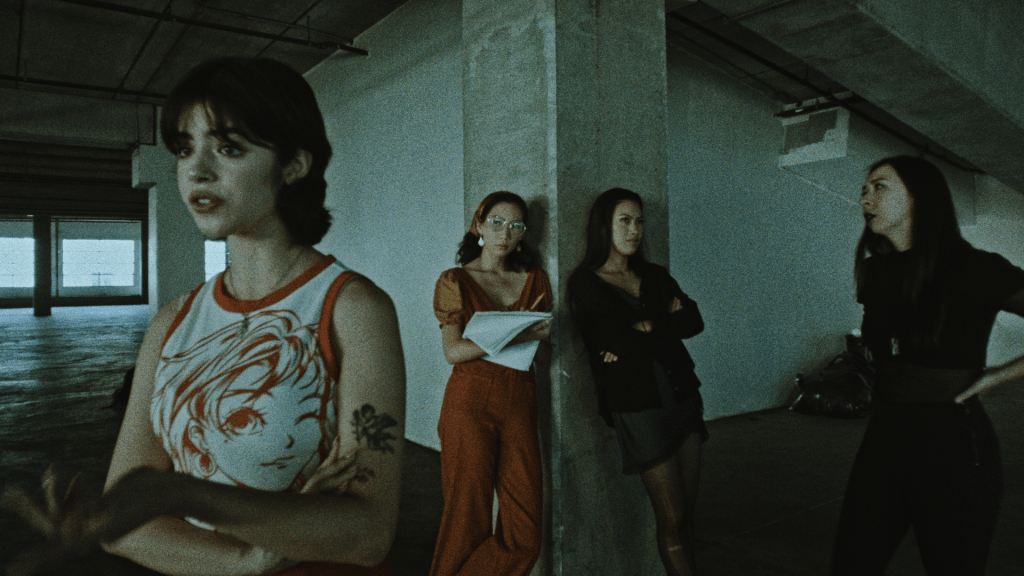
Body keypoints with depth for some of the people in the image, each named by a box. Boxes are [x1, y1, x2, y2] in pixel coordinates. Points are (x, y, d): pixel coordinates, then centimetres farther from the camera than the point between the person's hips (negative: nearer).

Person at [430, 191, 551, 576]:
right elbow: (453, 351, -7)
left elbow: (547, 341, 16)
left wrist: (538, 334, -6)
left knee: (524, 532, 0)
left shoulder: (535, 280, 14)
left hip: (520, 402, 4)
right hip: (470, 403, -3)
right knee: (468, 519, 1)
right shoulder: (455, 280, 4)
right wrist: (511, 336, -18)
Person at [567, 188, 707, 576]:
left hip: (682, 395, 6)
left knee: (687, 512, 10)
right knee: (672, 519, -1)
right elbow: (617, 340, -15)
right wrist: (667, 321, -3)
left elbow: (694, 321, 2)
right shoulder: (586, 282, -2)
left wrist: (649, 327, -10)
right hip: (638, 404, -5)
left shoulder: (655, 276, 15)